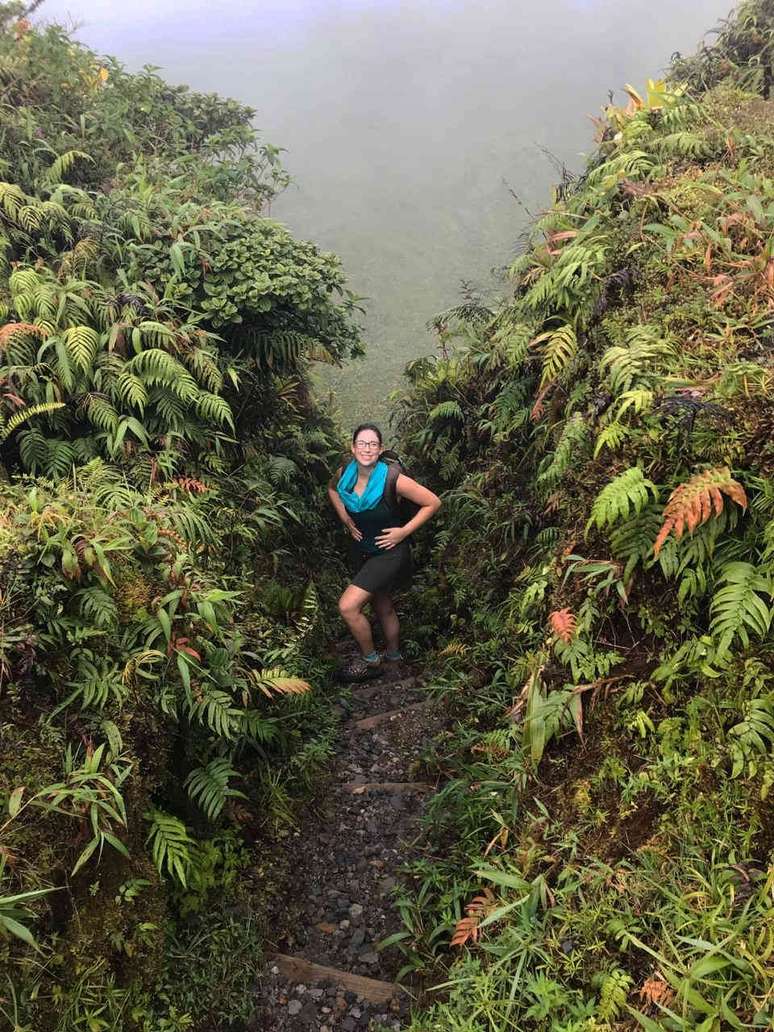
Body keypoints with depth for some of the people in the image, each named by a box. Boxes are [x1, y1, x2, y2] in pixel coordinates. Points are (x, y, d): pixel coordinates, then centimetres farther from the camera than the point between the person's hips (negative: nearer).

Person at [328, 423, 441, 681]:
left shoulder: (393, 480, -26)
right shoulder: (345, 474, -11)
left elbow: (433, 503, -17)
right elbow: (332, 489, 15)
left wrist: (404, 531, -17)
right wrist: (346, 520, 4)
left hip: (388, 552, -6)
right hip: (360, 550, 6)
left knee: (348, 606, -15)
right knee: (383, 606, 23)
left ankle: (369, 659, 8)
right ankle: (393, 654, 46)